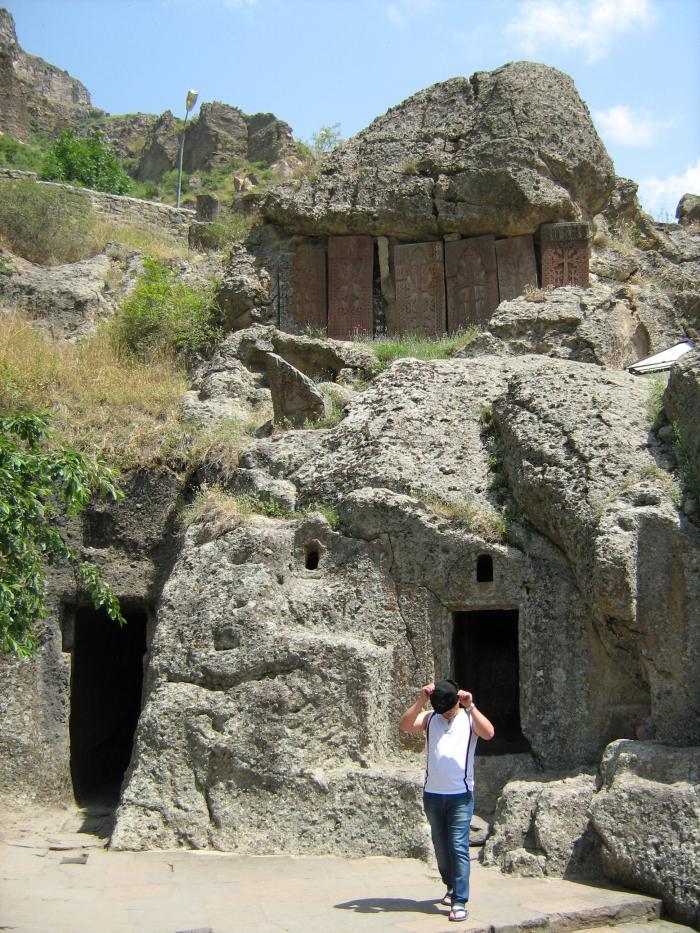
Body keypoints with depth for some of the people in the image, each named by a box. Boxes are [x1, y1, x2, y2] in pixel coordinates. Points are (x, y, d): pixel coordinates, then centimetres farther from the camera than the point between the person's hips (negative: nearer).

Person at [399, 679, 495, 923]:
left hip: (461, 795, -3)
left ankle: (459, 901, -4)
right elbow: (404, 726, -14)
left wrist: (470, 707, -25)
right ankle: (451, 886, 36)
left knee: (459, 846, -8)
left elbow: (488, 733, -20)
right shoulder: (429, 718, 3)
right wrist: (420, 701, -23)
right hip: (432, 794, 3)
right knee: (440, 845, 15)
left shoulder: (469, 719, -1)